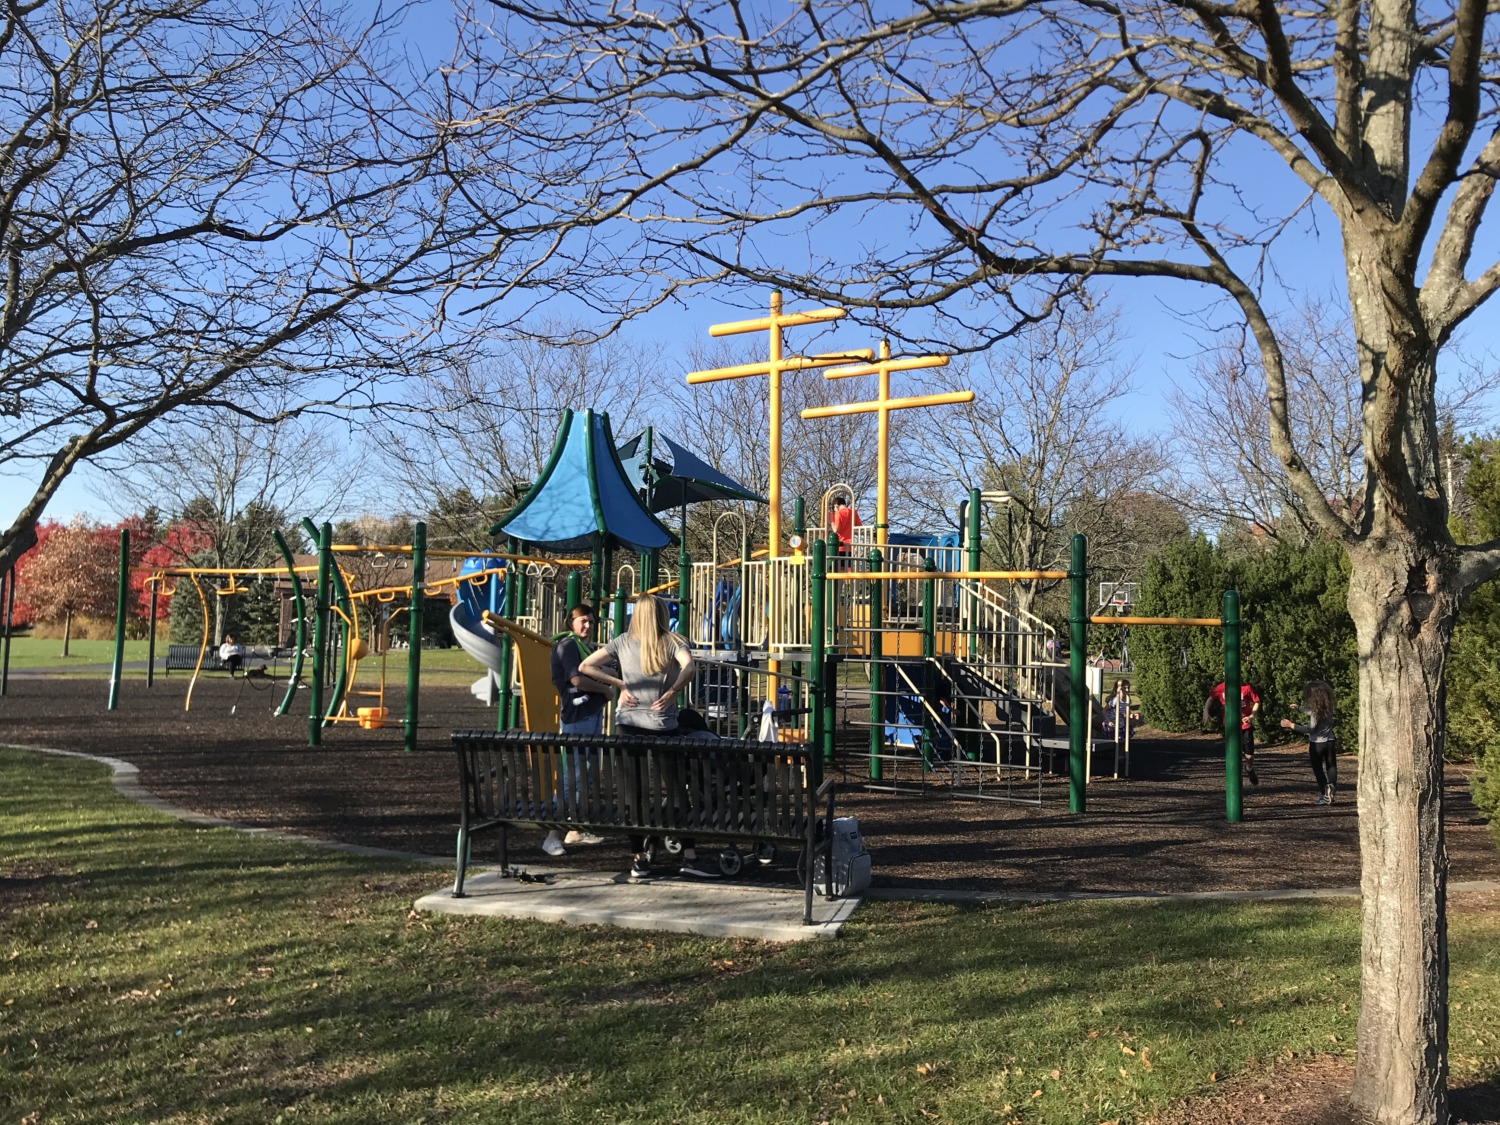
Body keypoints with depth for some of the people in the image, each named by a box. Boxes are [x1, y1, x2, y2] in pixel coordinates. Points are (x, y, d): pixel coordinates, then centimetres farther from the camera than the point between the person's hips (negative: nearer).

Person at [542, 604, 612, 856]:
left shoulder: (587, 647, 19)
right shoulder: (568, 645, -9)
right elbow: (577, 680, -19)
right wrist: (606, 690, -6)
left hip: (592, 715, 9)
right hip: (576, 718, -9)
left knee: (586, 776, 13)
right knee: (571, 776, -10)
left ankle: (576, 831, 22)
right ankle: (553, 836, -7)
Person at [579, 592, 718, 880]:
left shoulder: (623, 642, 7)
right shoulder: (673, 642, 0)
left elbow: (585, 667, 7)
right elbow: (690, 667, -20)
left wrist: (620, 685, 4)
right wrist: (672, 692, -29)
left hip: (627, 725, 3)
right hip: (662, 727, -3)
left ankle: (639, 859, 9)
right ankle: (689, 857, 2)